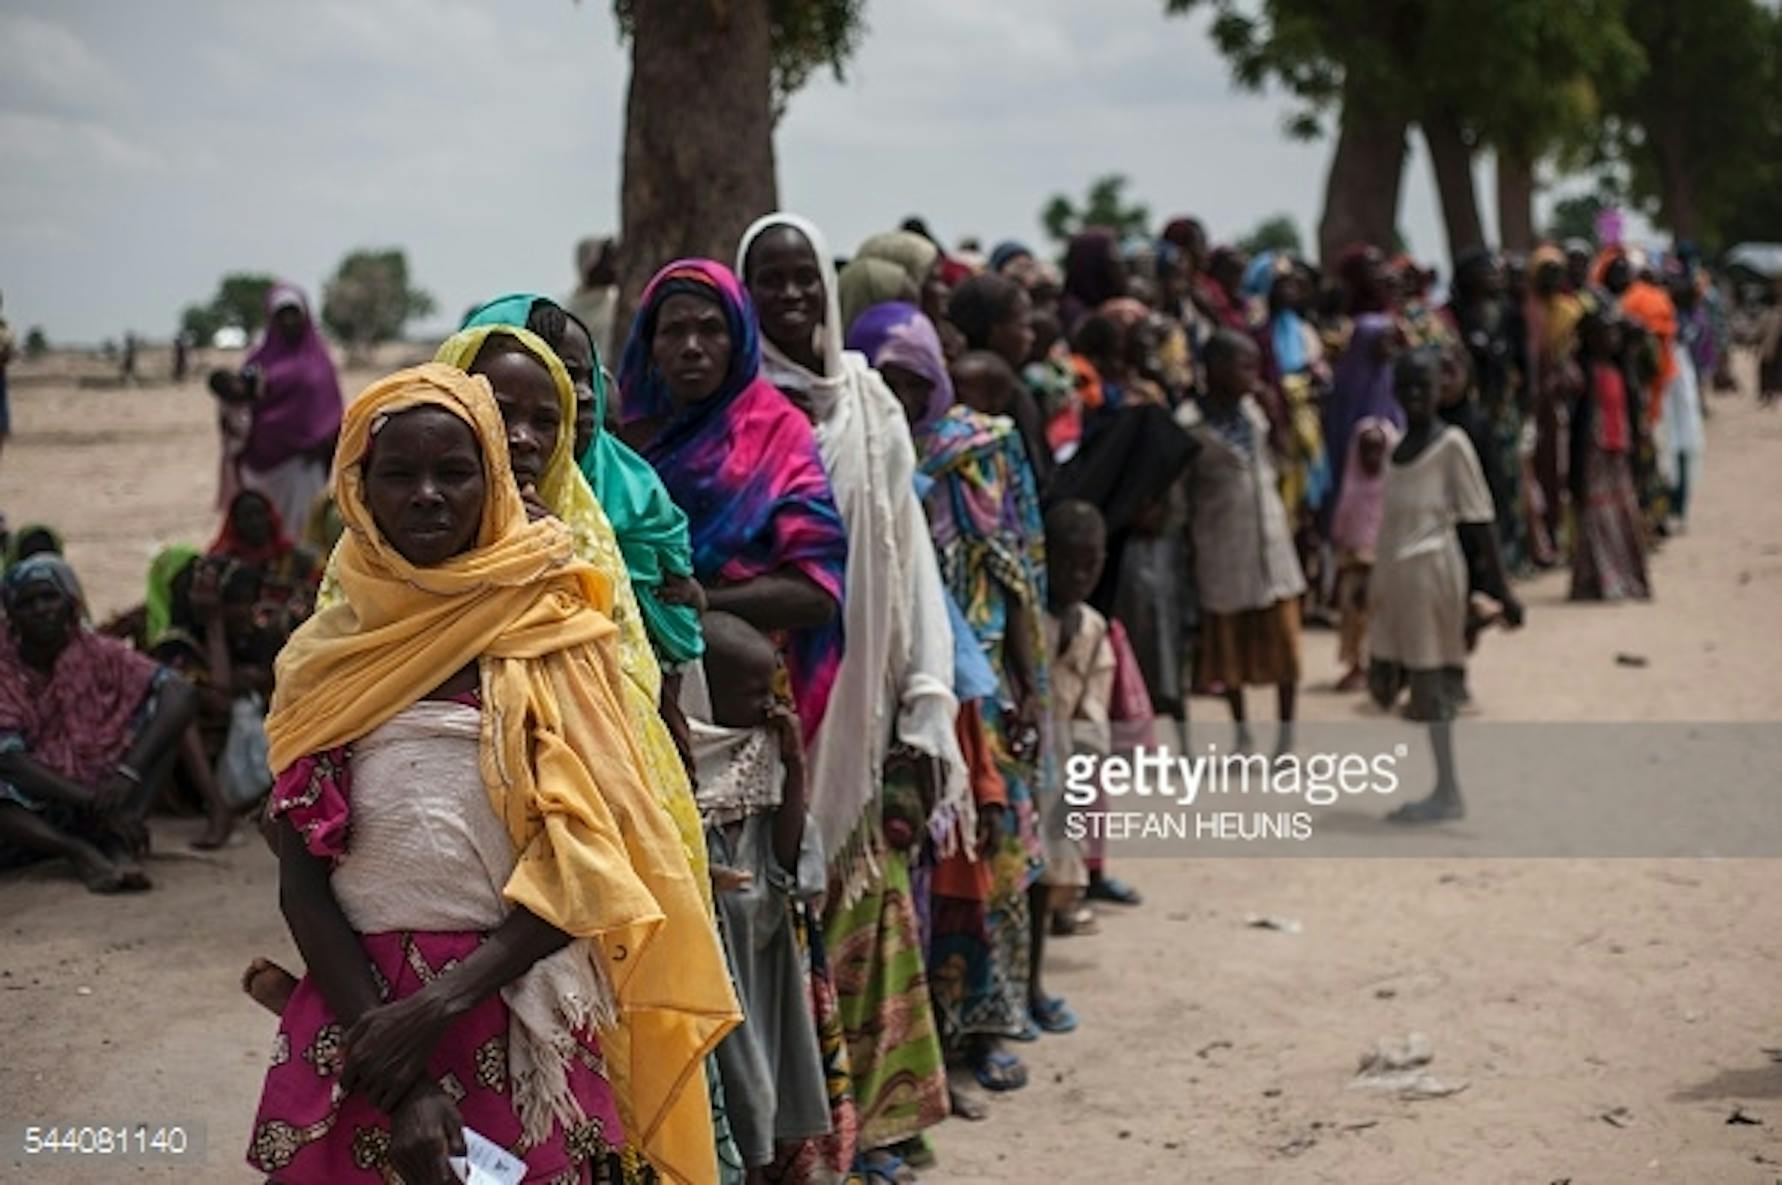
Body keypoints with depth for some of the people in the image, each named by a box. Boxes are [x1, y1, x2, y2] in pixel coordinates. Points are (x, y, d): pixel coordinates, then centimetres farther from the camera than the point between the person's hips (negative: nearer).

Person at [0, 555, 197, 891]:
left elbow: (179, 693, -15)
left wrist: (128, 772, -29)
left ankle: (119, 846, -27)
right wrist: (93, 801, -30)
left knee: (163, 707, -14)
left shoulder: (97, 652, -2)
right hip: (32, 814, -3)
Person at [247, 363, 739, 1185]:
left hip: (521, 1025, -1)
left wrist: (438, 1005, -15)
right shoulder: (323, 658, 3)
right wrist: (396, 1077, -13)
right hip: (357, 1014, 1)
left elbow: (586, 862, -8)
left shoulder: (552, 633, -2)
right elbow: (302, 883, -3)